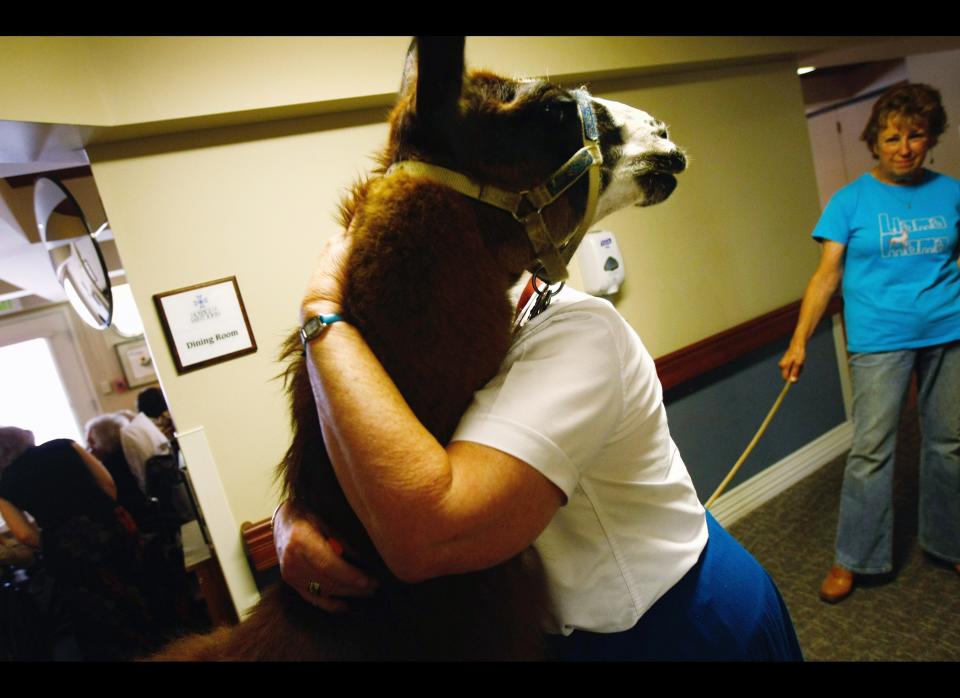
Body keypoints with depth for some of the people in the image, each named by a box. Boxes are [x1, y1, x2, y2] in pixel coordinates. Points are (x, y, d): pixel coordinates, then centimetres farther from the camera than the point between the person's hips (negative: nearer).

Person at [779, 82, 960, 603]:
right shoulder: (850, 201, -2)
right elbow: (827, 275, -6)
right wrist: (799, 341, -14)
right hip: (879, 340, -3)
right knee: (871, 450, -4)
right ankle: (853, 558, 9)